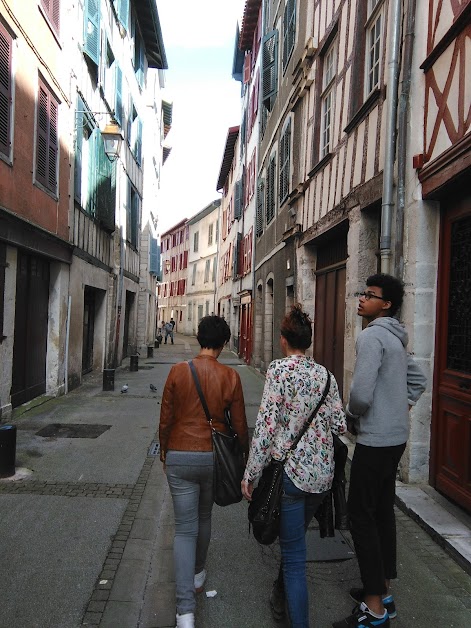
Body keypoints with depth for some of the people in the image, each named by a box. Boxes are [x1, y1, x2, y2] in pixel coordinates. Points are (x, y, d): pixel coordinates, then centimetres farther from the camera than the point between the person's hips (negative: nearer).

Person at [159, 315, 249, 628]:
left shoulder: (178, 371, -8)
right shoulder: (230, 376, -8)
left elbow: (166, 418, -2)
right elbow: (240, 425, -3)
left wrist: (164, 453, 13)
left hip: (179, 457, -1)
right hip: (213, 457, 1)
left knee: (185, 528, 5)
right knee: (204, 518, 24)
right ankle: (198, 574, 46)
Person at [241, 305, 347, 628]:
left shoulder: (280, 369, -13)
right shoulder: (325, 374, 3)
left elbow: (266, 425, -17)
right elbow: (340, 424, 2)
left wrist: (250, 474, -10)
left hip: (289, 472, -6)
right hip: (322, 474, 6)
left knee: (295, 555, 5)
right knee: (295, 538, 27)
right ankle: (281, 597, 47)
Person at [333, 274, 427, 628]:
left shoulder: (372, 336, -18)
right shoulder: (397, 339, 13)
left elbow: (361, 393, -27)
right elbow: (418, 380, 25)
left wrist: (351, 417, -7)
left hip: (375, 440, -10)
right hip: (396, 437, 10)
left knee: (361, 515, -1)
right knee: (383, 512, 17)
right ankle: (384, 591, 30)